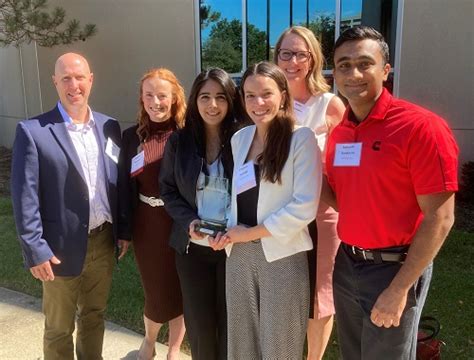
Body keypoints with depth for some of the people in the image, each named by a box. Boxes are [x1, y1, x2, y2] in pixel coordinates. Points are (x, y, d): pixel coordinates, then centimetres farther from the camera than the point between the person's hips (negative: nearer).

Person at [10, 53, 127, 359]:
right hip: (62, 248, -4)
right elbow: (24, 197, -12)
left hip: (104, 241, 4)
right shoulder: (33, 131, -12)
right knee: (59, 328, 16)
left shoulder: (109, 126, 2)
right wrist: (35, 250, -13)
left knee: (95, 316, 23)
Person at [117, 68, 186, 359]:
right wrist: (123, 230, 2)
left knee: (181, 291, 12)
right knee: (158, 293, 11)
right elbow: (125, 186, 3)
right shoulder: (132, 137, 0)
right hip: (147, 224, 2)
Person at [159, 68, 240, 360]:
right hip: (192, 247, 2)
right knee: (198, 322, 15)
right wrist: (189, 221, -11)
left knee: (230, 321, 12)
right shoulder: (179, 141, 1)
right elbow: (168, 190, 5)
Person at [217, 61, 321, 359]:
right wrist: (231, 232, -5)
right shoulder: (239, 138, 8)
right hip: (239, 254, 5)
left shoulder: (302, 138, -10)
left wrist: (251, 232, -11)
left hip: (282, 255, -5)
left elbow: (305, 206, -16)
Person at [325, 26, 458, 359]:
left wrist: (399, 289, -16)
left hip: (394, 268, -6)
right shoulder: (337, 133, 3)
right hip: (346, 264, 6)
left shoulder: (421, 126, -16)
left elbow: (439, 218, -17)